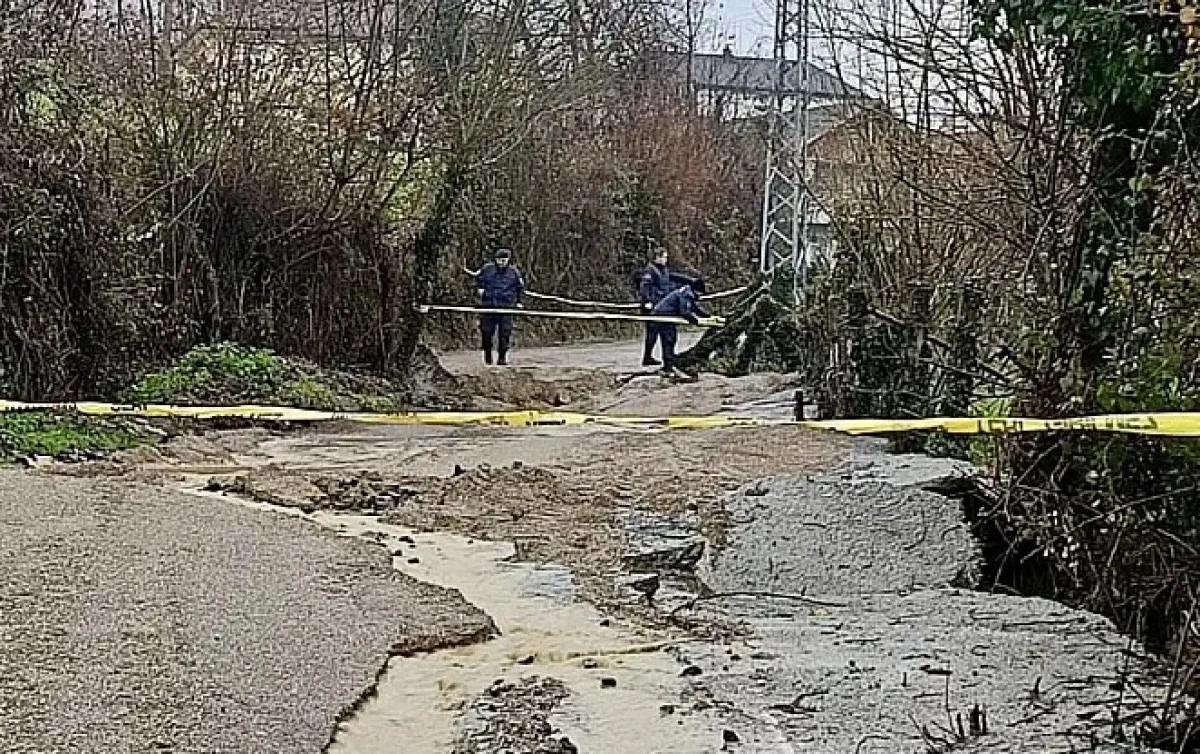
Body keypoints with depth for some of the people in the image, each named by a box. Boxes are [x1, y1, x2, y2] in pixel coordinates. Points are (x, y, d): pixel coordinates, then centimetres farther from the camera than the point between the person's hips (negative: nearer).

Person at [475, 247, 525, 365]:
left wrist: (519, 301, 11)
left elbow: (520, 287, 16)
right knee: (487, 331, 2)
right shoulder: (487, 269, 4)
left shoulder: (514, 272, 4)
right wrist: (479, 288, 4)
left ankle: (502, 357, 5)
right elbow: (478, 279, 21)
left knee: (504, 333, -4)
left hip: (506, 306, -1)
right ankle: (487, 352, 25)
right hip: (488, 305, 1)